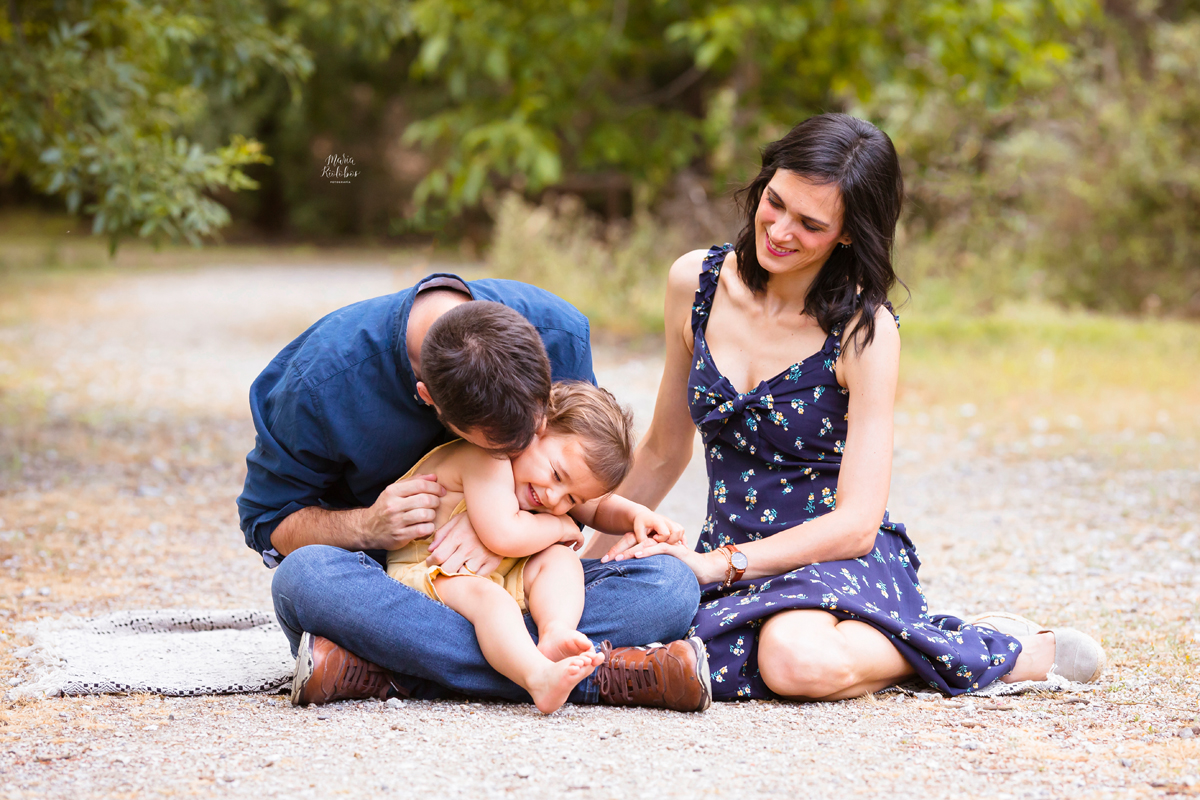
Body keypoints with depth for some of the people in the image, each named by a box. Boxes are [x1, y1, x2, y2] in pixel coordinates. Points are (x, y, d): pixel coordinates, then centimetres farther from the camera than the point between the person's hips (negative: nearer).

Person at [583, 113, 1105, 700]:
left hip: (840, 560, -6)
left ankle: (1007, 648, -10)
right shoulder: (695, 285, 2)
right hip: (735, 563, 6)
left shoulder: (864, 331, -13)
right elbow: (664, 452, 14)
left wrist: (716, 564, -20)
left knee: (800, 662, -41)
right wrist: (593, 557, 10)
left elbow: (855, 522, -15)